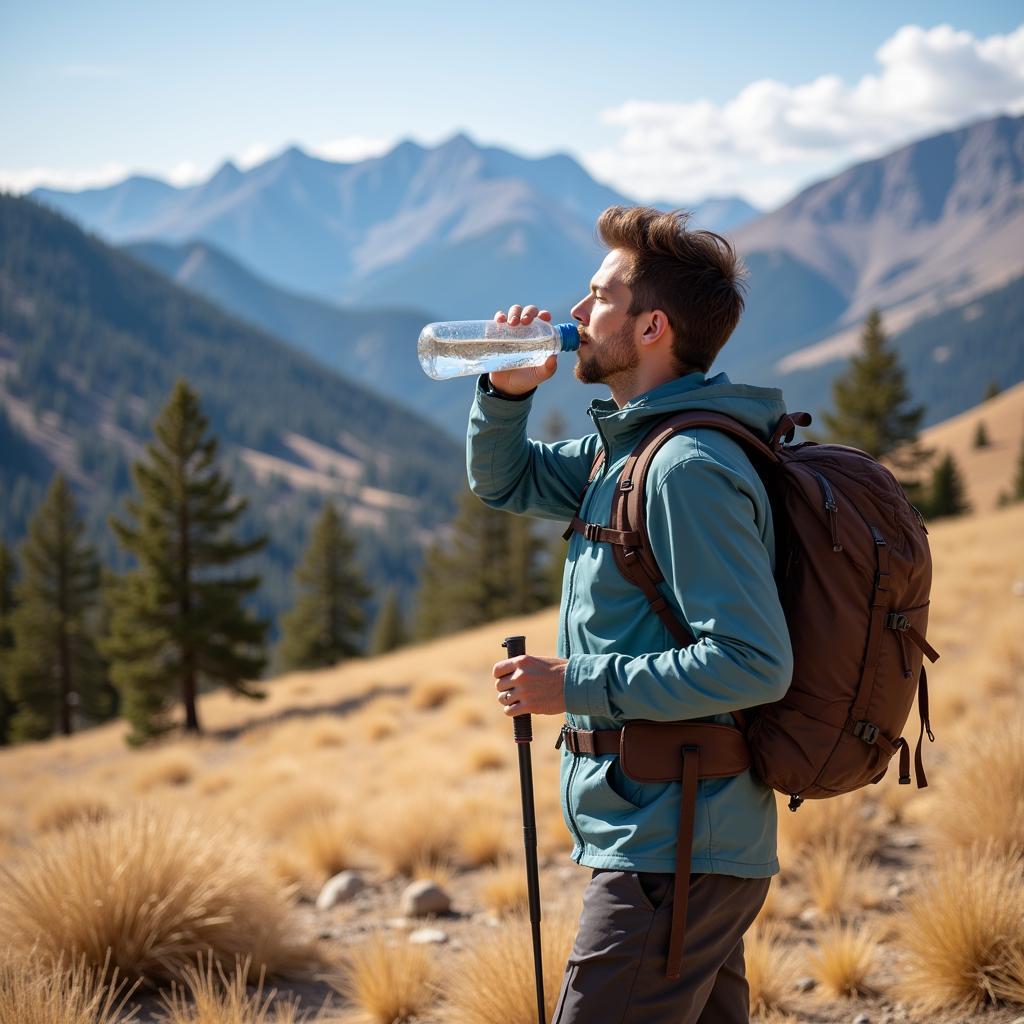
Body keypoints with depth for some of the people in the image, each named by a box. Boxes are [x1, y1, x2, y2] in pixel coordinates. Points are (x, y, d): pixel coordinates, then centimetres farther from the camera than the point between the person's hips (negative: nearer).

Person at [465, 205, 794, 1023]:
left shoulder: (688, 468, -20)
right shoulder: (626, 447, 12)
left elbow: (754, 664, -25)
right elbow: (504, 481, 27)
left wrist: (579, 684, -20)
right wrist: (509, 392, 7)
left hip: (673, 855, -10)